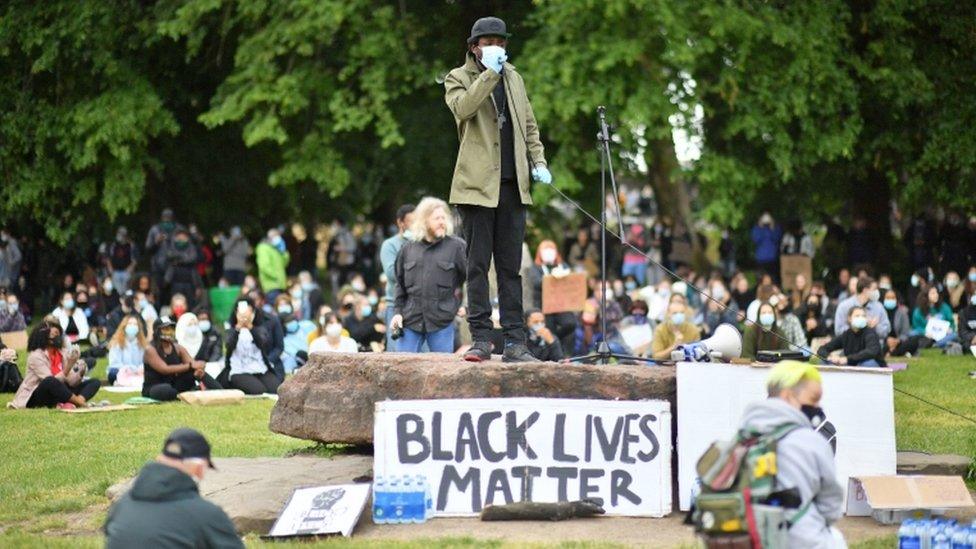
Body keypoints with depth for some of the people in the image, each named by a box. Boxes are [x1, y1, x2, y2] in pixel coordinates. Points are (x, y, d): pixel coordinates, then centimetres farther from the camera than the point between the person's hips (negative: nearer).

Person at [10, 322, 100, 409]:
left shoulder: (62, 353, 4)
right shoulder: (35, 356, -14)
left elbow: (71, 381, -2)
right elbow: (50, 381, -23)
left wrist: (80, 372, -21)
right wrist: (68, 367, -31)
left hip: (57, 394, 7)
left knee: (95, 382, -7)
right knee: (50, 381, -40)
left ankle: (70, 404, -35)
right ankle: (80, 403, -28)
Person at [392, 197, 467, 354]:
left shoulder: (456, 246, 0)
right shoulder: (408, 249, 9)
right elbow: (400, 284, 15)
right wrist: (398, 311, 8)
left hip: (442, 323, -2)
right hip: (410, 320, 2)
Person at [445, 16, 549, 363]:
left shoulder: (513, 78, 18)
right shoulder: (459, 78, 3)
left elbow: (529, 124, 22)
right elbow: (462, 108, -19)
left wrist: (538, 161, 9)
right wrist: (489, 72, -21)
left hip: (512, 185, 4)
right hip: (478, 184, -4)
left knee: (511, 267, 4)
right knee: (478, 265, -3)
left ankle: (514, 342, 4)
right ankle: (481, 339, 0)